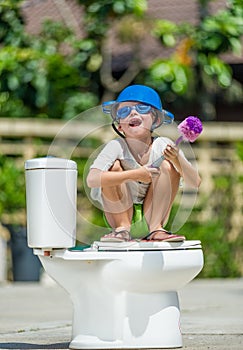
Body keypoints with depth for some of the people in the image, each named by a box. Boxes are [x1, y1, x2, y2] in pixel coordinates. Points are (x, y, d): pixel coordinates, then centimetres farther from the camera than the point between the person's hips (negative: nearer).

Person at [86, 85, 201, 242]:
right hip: (121, 214, -1)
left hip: (151, 215, 1)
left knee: (168, 165, -17)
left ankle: (156, 229, -17)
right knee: (114, 166, -22)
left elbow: (195, 183, -15)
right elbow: (92, 179, -33)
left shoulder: (163, 146, -13)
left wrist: (177, 160, -35)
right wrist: (134, 175, -39)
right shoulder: (116, 147, -17)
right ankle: (123, 229, -13)